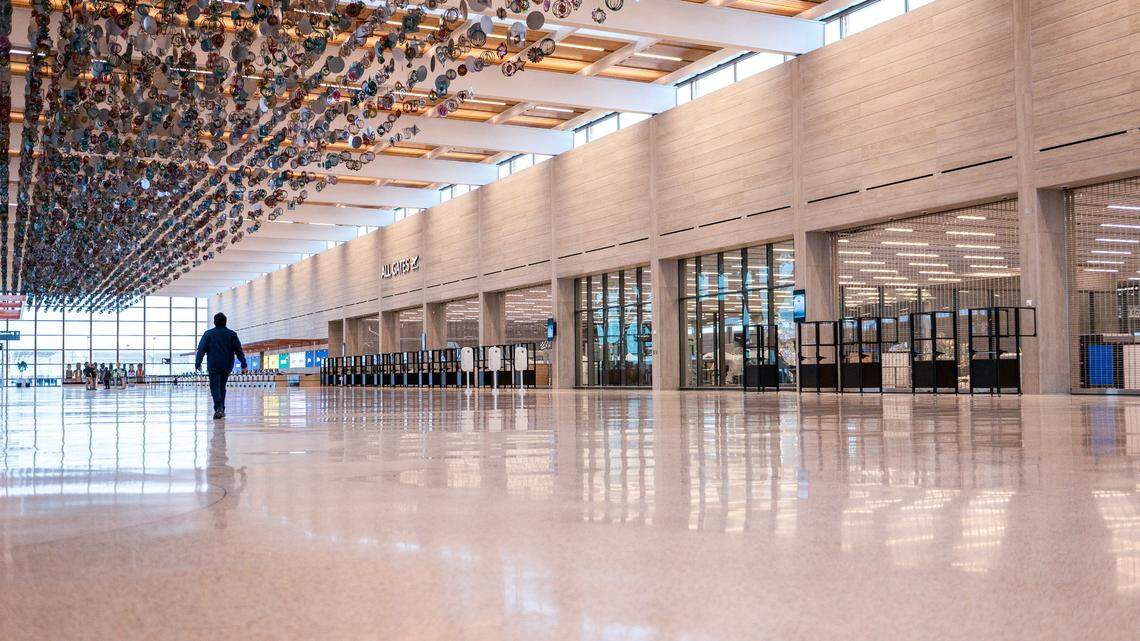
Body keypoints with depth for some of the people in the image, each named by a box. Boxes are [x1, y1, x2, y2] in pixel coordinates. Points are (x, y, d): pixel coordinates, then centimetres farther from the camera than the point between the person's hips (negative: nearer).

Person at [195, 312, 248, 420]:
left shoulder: (208, 334, 0)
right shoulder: (232, 334, 4)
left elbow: (201, 350, -1)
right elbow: (238, 350, 4)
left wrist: (198, 363, 5)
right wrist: (243, 363, 8)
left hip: (213, 366, -3)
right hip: (227, 366, 3)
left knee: (215, 387, -3)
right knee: (222, 387, 15)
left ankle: (218, 408, -22)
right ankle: (222, 409, 17)